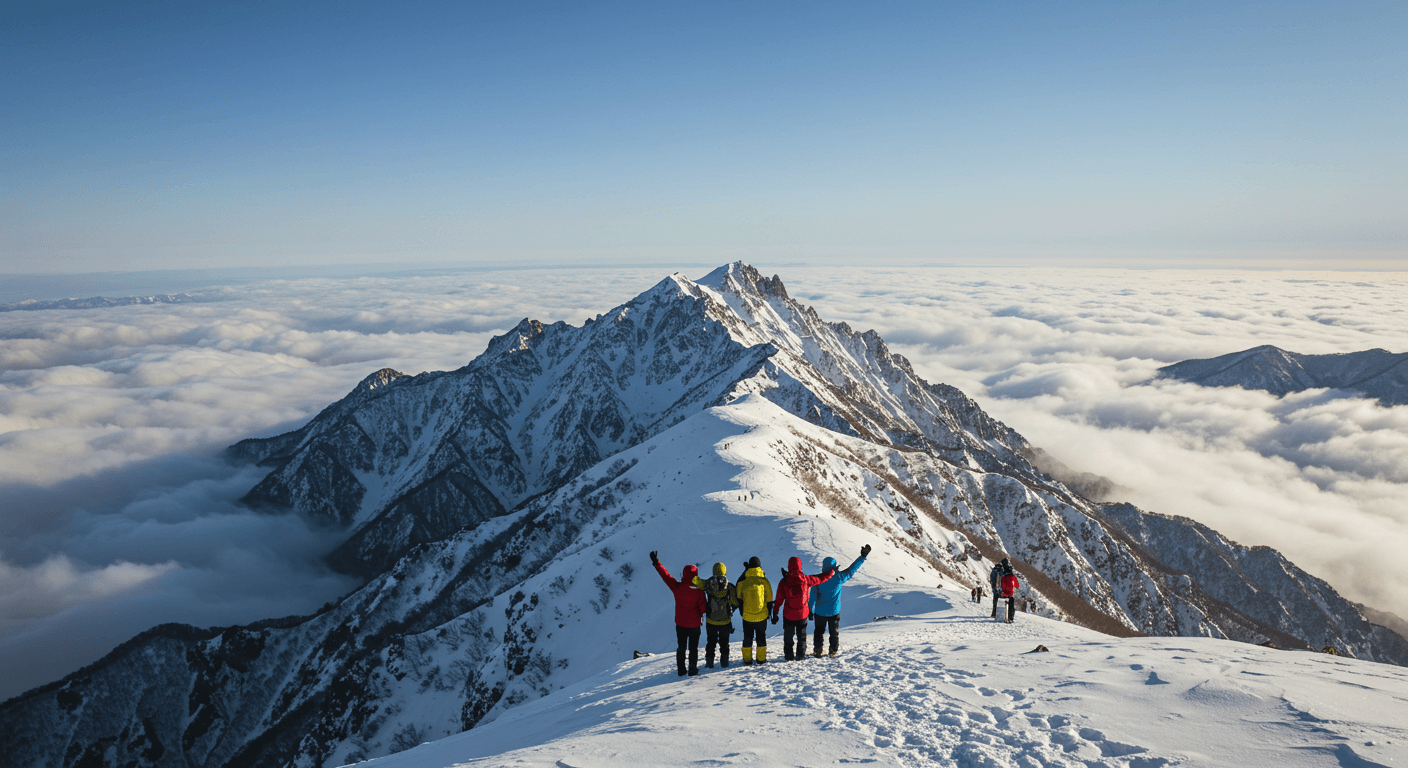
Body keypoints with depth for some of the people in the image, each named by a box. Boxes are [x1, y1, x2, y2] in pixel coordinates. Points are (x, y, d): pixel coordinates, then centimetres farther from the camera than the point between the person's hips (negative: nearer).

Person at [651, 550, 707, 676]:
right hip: (694, 624, -2)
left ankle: (681, 670, 22)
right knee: (693, 648, 13)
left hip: (680, 624, 2)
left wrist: (656, 562, 1)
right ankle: (693, 669, 20)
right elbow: (703, 608, -12)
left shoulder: (677, 587, -16)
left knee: (681, 647, 17)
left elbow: (666, 576, -7)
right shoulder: (699, 590, -18)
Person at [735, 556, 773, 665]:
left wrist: (741, 612, 15)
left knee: (748, 636, 13)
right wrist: (769, 612, 13)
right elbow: (769, 598, -1)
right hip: (762, 615, 0)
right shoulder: (764, 580, -8)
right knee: (761, 636, 15)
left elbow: (739, 598, 2)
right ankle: (761, 659, 17)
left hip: (747, 616, 0)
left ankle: (747, 659, 17)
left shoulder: (742, 581, -8)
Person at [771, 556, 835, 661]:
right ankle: (801, 655, 29)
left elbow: (779, 600, -10)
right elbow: (820, 578, -3)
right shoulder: (805, 579, -15)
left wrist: (775, 613, 0)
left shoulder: (784, 582, -15)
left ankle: (789, 656, 21)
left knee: (788, 636, 16)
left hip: (788, 615, -1)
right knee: (801, 636, 20)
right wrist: (832, 572, 13)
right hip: (802, 614, 1)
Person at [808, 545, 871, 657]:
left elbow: (813, 596, -11)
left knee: (819, 632, 16)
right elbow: (852, 569, -7)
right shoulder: (839, 577, -16)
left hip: (820, 612, -1)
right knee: (834, 632, 18)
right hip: (834, 611, 1)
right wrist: (863, 556, 0)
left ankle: (817, 651, 18)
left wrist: (810, 610, 2)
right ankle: (833, 651, 25)